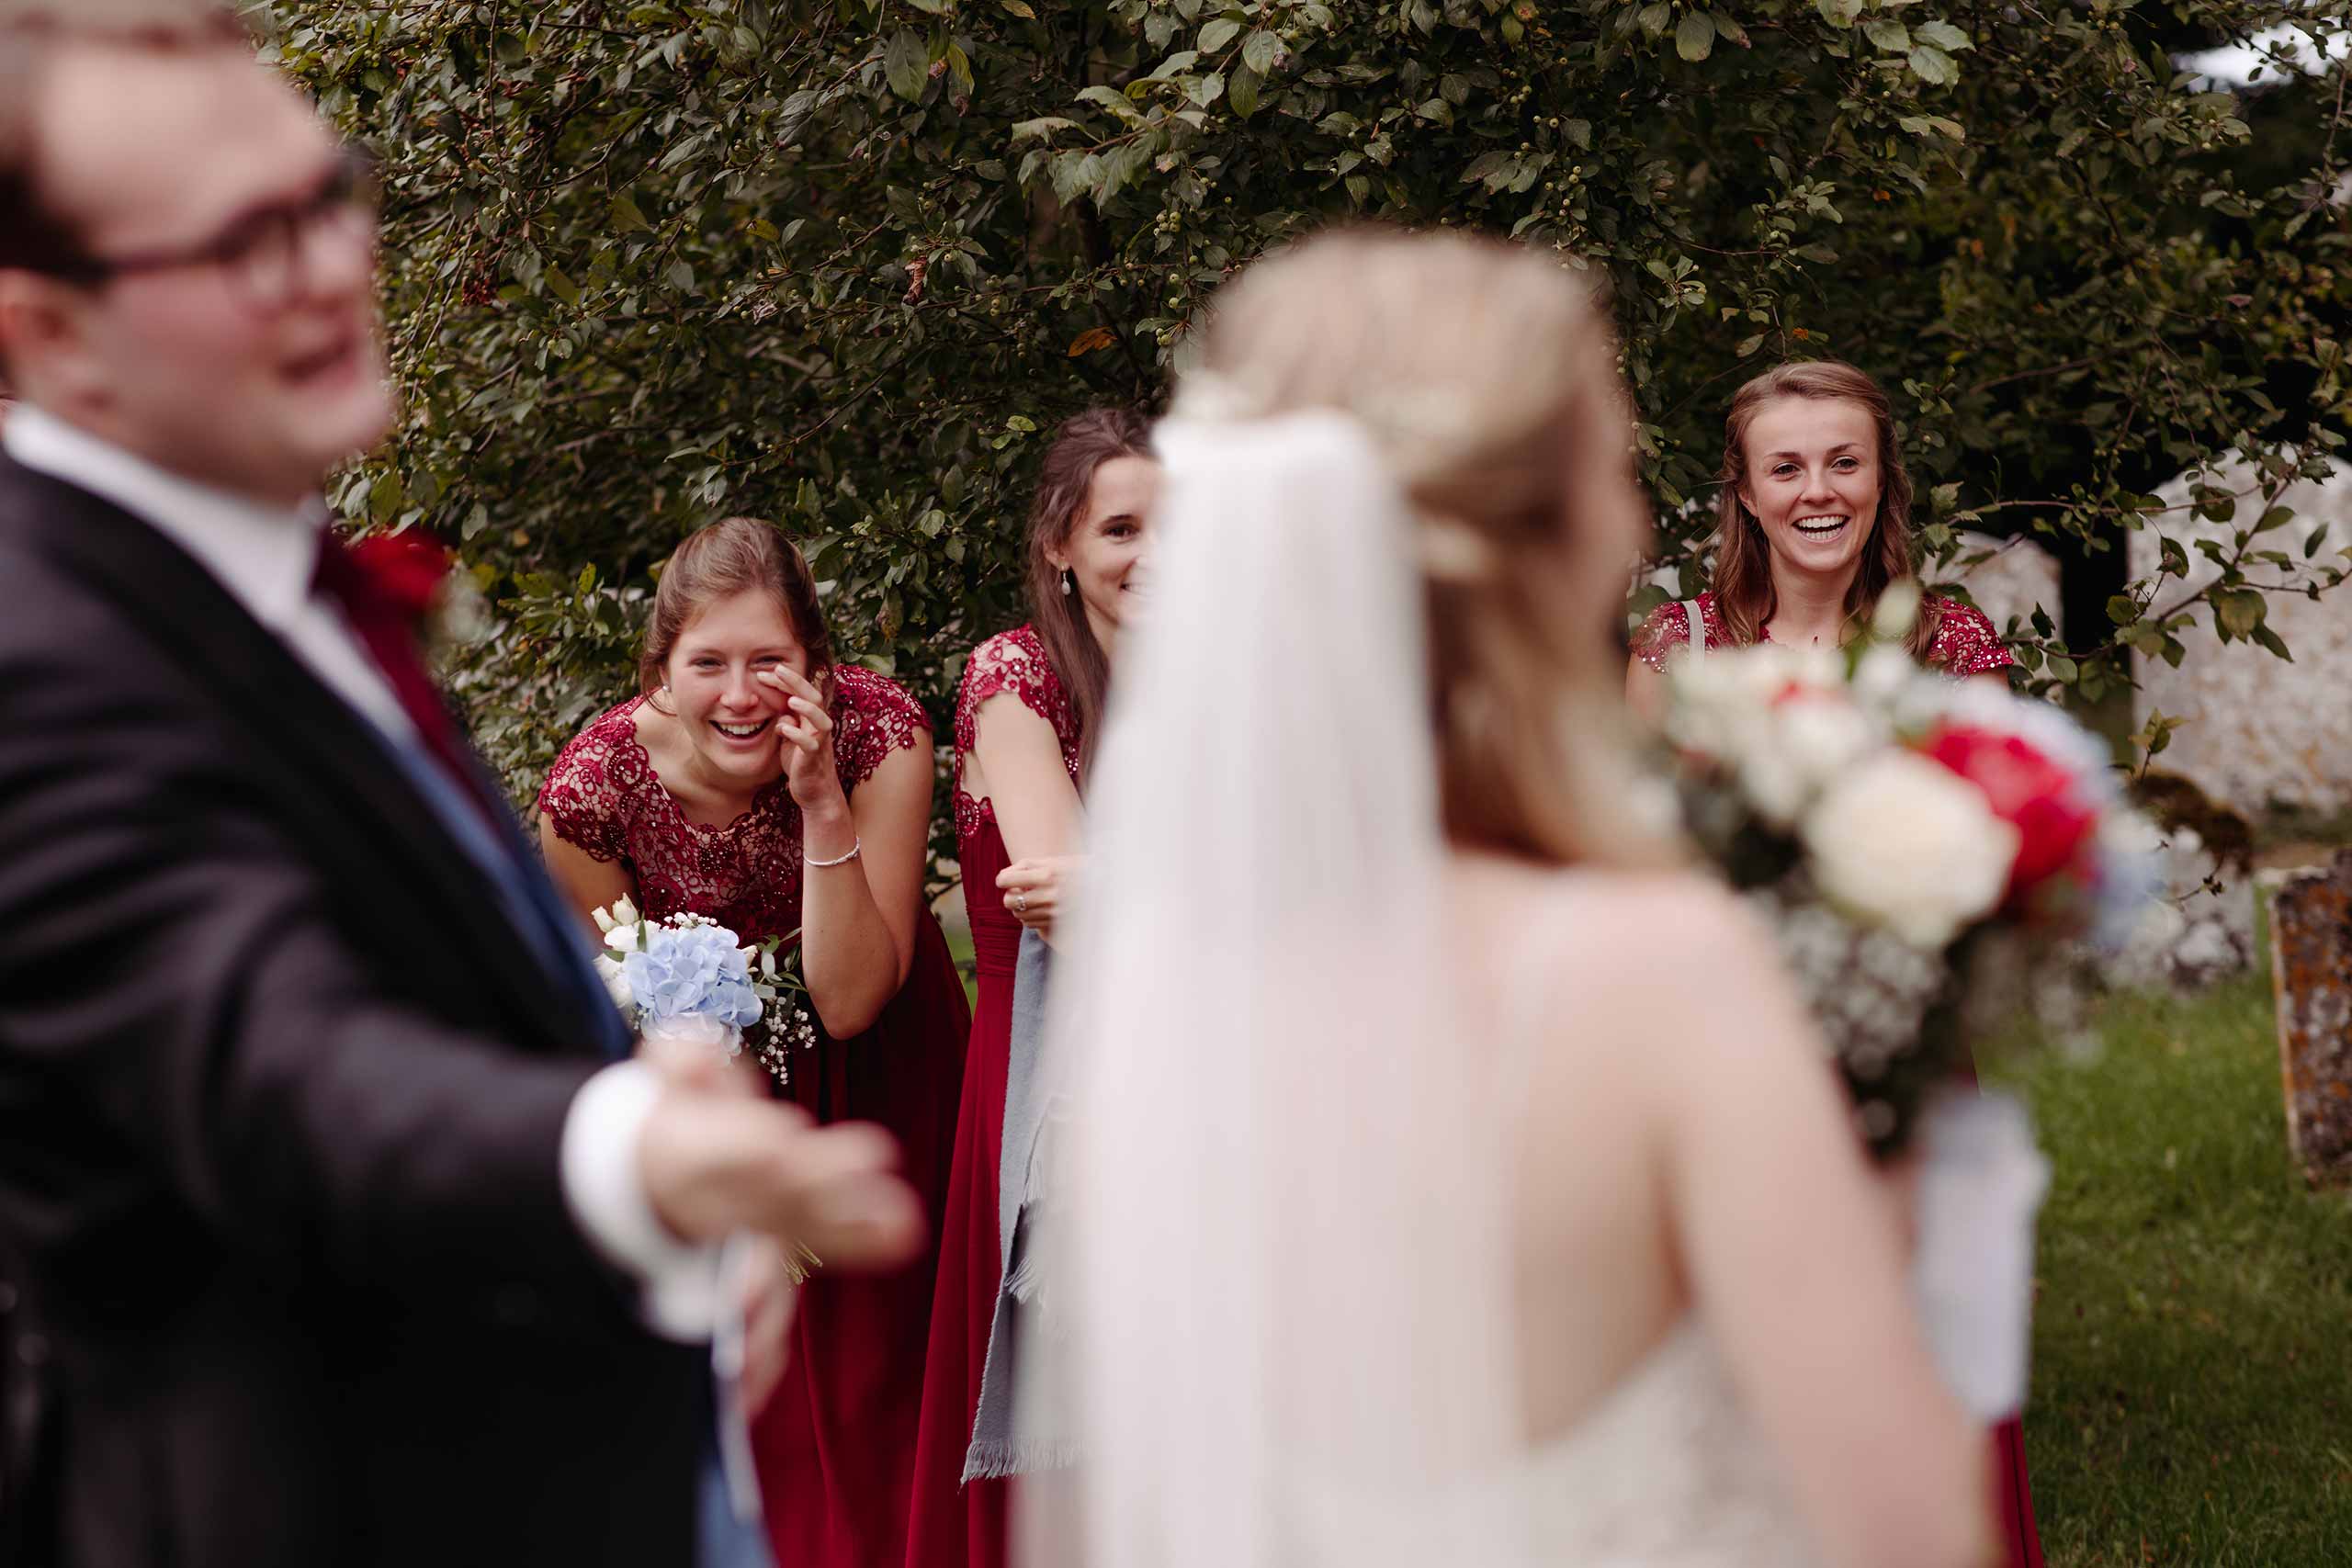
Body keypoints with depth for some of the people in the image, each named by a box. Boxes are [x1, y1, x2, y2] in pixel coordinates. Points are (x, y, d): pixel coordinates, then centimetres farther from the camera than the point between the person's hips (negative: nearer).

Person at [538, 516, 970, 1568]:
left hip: (866, 1067, 0)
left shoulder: (879, 734, -28)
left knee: (860, 1354, 3)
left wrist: (822, 803, -38)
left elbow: (849, 1001, -30)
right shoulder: (592, 788, -25)